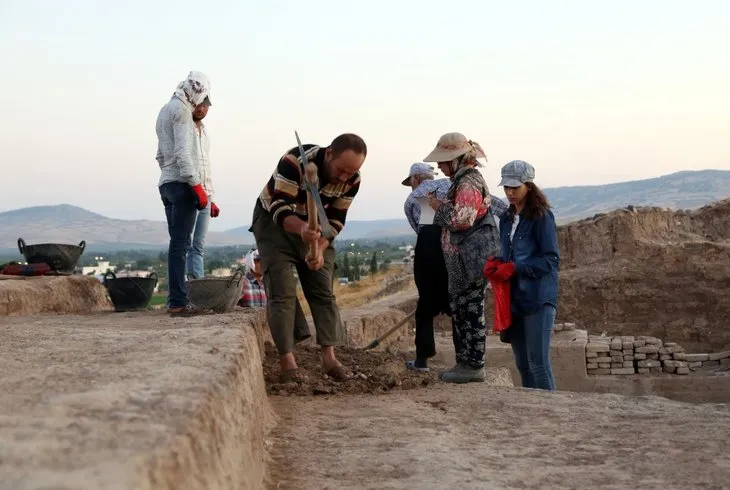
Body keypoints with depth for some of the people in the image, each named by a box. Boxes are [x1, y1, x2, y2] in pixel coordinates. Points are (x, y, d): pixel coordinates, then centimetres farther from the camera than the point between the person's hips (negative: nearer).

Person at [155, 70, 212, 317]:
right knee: (180, 244, -11)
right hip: (181, 183, -10)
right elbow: (183, 153, -17)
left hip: (166, 183, 10)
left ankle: (176, 300, 11)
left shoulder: (165, 110, 23)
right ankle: (178, 302, -12)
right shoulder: (181, 110, -8)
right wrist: (197, 185, -18)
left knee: (177, 243, 10)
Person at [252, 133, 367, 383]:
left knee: (323, 290, -1)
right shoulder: (295, 161, -33)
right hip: (273, 222, -5)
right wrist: (301, 228, -57)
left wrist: (320, 248, -28)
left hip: (313, 226, 5)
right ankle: (287, 362, -11)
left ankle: (329, 358, 0)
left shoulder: (351, 180, -17)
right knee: (282, 291, -12)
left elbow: (335, 220, -11)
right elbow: (280, 209, -37)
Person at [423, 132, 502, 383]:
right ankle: (464, 362, 22)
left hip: (471, 260, -11)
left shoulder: (468, 183, -15)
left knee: (471, 310, -5)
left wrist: (439, 206, -12)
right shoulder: (462, 181, 17)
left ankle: (474, 366, 1)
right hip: (461, 261, 11)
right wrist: (441, 206, 16)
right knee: (460, 309, 15)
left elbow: (461, 218, -25)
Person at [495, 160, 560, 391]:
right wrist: (498, 264, 0)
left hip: (538, 300, -7)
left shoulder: (542, 216, -8)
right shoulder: (507, 219, 14)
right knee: (522, 363, 13)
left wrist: (515, 268, -18)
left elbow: (552, 259, -13)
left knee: (538, 363, -8)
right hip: (514, 298, 7)